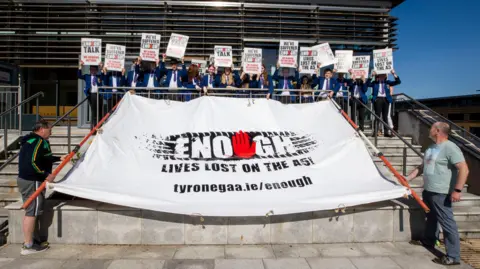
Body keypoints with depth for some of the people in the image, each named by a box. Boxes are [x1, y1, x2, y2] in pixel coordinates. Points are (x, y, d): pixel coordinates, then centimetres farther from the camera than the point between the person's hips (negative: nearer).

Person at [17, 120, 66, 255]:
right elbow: (33, 162, -27)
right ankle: (28, 246, 2)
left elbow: (43, 158, 24)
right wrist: (46, 175, -21)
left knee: (34, 211, 20)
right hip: (32, 182, -11)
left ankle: (37, 239, 33)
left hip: (25, 179, 11)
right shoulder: (39, 141, -18)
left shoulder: (32, 140, 16)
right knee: (32, 212, -5)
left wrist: (59, 158, 27)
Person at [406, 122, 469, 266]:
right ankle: (428, 241, 41)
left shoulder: (449, 147, -16)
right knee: (431, 218, 24)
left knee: (447, 223, -5)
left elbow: (464, 169, -22)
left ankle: (453, 256, 1)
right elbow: (422, 167, 22)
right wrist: (408, 178, 16)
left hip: (441, 193, -10)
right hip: (428, 190, 10)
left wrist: (457, 190, -26)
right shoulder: (431, 148, 13)